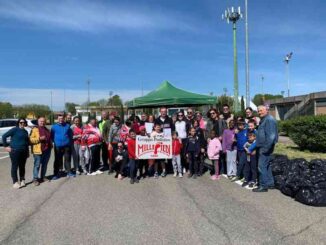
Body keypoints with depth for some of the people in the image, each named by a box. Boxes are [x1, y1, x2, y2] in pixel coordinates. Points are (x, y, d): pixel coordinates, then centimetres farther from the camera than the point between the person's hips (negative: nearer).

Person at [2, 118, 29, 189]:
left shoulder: (25, 131, 13)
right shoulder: (15, 129, -6)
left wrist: (27, 151, 18)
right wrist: (6, 146, -10)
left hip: (24, 152, 6)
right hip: (15, 151, -6)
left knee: (22, 167, 11)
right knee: (15, 166, 0)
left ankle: (22, 181, 21)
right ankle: (15, 182, 7)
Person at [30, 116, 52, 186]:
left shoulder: (47, 129, 18)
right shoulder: (34, 129, -3)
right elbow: (31, 139, -11)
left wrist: (51, 145, 19)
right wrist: (39, 139, -22)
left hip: (47, 150, 7)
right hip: (38, 150, -6)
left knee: (44, 165, 13)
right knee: (37, 165, -4)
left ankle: (43, 177, 23)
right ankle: (35, 179, 3)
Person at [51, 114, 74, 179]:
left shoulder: (67, 126, 7)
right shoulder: (54, 127, 1)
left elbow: (70, 135, 14)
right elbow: (52, 136, 7)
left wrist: (70, 142, 8)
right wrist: (55, 142, -1)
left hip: (67, 146, 2)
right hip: (58, 146, -1)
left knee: (67, 159, 8)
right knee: (57, 160, 4)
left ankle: (69, 172, 17)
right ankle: (56, 174, 13)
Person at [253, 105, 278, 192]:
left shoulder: (269, 120, -15)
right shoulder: (263, 120, 18)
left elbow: (271, 136, -22)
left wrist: (266, 148, -23)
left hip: (265, 147, -11)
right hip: (262, 147, 11)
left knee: (262, 166, -7)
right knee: (266, 165, 16)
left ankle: (263, 186, 1)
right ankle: (270, 184, 26)